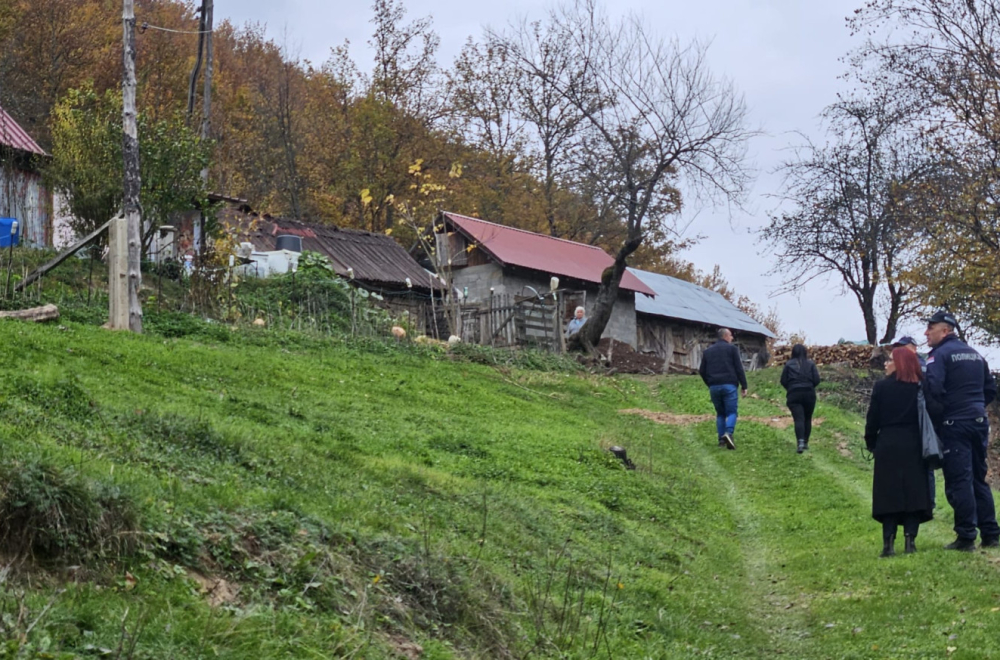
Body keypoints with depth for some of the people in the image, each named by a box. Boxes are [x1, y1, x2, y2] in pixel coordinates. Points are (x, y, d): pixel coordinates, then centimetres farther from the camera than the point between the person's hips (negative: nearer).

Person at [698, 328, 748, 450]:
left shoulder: (708, 351, 15)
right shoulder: (732, 349, 2)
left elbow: (702, 371, 14)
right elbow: (739, 369, -4)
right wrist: (744, 386, 0)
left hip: (714, 386, 4)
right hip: (729, 385, -4)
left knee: (720, 413, 13)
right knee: (732, 412, -3)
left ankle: (721, 439, 6)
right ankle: (729, 433, -27)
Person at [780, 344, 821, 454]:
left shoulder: (788, 364, 1)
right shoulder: (811, 364, 3)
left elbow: (783, 381, 1)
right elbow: (816, 380, -2)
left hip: (794, 395, -1)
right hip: (809, 394, 1)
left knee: (798, 419, -7)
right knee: (807, 419, 15)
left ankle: (800, 442, -25)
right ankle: (805, 443, 19)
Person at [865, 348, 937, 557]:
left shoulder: (881, 387, -4)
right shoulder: (919, 388, 2)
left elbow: (873, 419, -3)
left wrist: (871, 444, 10)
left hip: (888, 447, -1)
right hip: (913, 447, 1)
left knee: (889, 493, 2)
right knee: (913, 492, 5)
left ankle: (889, 542, -6)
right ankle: (910, 538, -3)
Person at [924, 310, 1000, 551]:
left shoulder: (940, 354, -9)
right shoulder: (975, 354, 15)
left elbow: (933, 389, -21)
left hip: (954, 424, -7)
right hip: (979, 421, 7)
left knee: (958, 481, -5)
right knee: (979, 479, 14)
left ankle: (966, 537, -7)